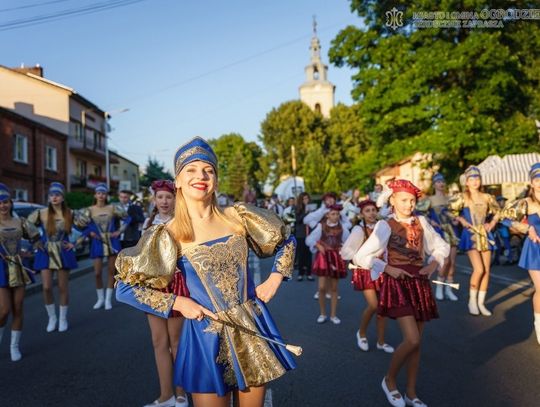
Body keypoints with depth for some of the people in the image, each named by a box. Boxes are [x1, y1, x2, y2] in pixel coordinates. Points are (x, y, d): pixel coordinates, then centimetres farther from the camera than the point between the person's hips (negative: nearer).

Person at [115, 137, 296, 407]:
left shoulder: (238, 217, -1)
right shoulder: (169, 236, -7)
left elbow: (286, 240, 13)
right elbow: (124, 288, -4)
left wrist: (275, 279, 1)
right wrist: (177, 302, -10)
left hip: (252, 329, 3)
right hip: (207, 337, -2)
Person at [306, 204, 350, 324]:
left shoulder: (342, 228, 1)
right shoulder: (321, 226, -3)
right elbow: (309, 240, -1)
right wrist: (318, 245, -14)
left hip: (336, 258, 1)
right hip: (323, 257, -1)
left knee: (334, 288, 7)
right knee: (322, 287, -6)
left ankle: (333, 315, 18)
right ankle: (322, 314, 12)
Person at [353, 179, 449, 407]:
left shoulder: (421, 222, 7)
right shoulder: (386, 226, -7)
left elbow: (442, 247, 20)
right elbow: (361, 256, -11)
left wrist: (433, 265, 3)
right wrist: (388, 269, -15)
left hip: (419, 283, 5)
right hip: (398, 283, -5)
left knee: (416, 342, 9)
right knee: (412, 340, -14)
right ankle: (389, 380, 12)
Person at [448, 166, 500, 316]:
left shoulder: (487, 197, 7)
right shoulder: (462, 197, -6)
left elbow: (497, 211, 21)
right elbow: (450, 211, -4)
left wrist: (492, 223, 7)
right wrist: (462, 221, -11)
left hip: (485, 235, 5)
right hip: (471, 235, -5)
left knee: (487, 270, 3)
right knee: (479, 269, -15)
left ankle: (481, 302, 14)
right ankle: (472, 300, 3)